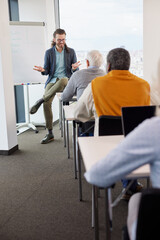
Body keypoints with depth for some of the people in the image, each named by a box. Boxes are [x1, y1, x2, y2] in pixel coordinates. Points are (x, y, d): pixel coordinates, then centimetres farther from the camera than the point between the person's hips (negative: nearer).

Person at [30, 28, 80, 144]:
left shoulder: (71, 52, 9)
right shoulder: (49, 52, 10)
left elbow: (75, 71, 7)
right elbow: (47, 71, 9)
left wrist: (74, 68, -18)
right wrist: (43, 70, -15)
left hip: (66, 80, -1)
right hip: (52, 80, 1)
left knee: (62, 80, -41)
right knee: (47, 103, -23)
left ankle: (40, 101, -28)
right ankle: (50, 133, -12)